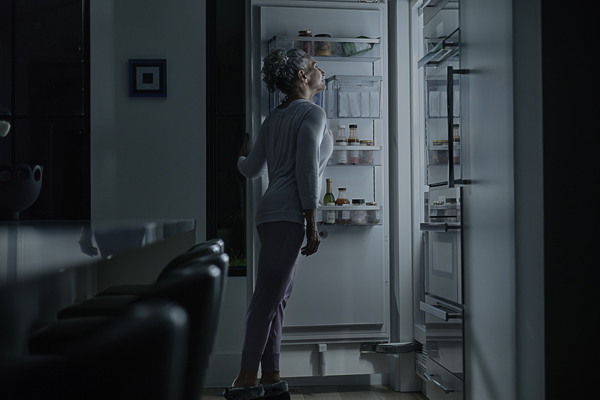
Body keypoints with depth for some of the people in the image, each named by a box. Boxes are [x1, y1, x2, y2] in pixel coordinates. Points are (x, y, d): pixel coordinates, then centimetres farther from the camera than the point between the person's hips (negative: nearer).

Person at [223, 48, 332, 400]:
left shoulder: (276, 117, 19)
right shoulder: (312, 113, -5)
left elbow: (252, 169, 19)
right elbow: (306, 170, -15)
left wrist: (241, 155, 43)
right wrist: (312, 225, -14)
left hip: (273, 213, 9)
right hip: (289, 215, -9)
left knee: (277, 297, 9)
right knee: (269, 296, -7)